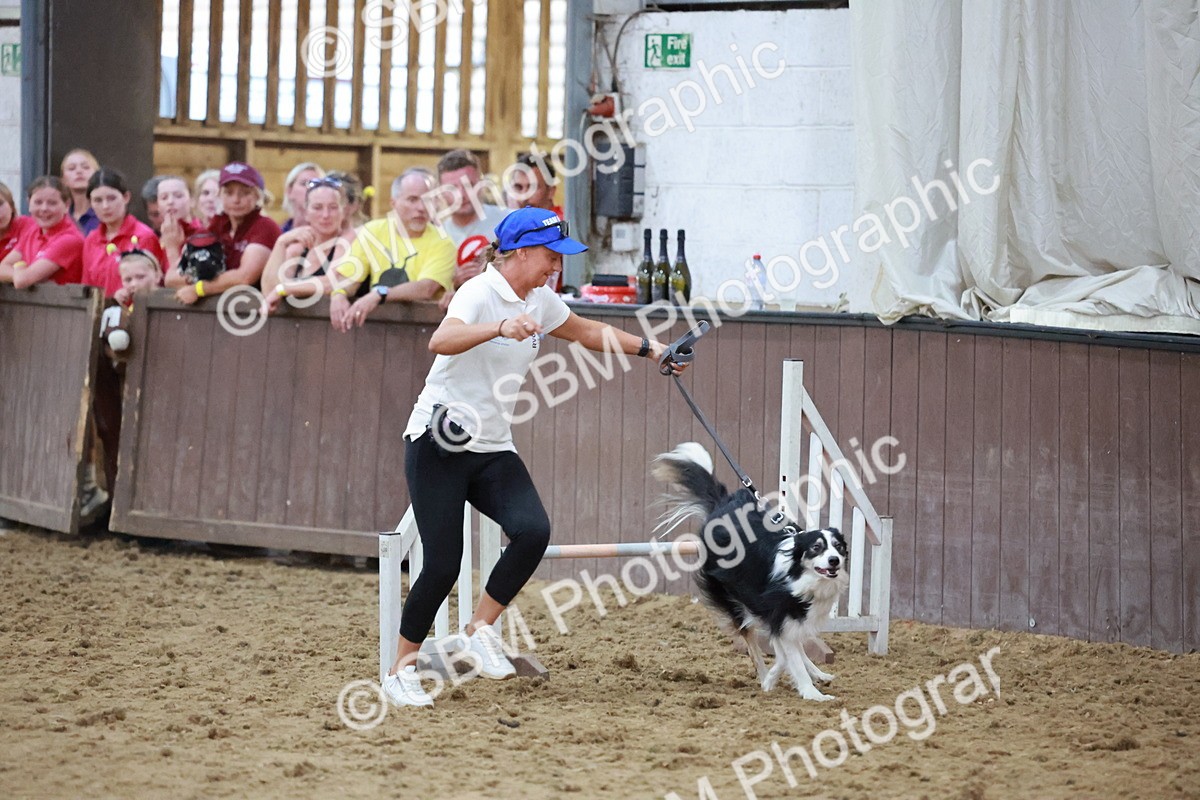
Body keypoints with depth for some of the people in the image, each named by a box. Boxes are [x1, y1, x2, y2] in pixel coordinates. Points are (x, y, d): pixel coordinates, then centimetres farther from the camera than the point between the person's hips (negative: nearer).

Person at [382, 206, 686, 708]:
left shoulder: (540, 302, 8)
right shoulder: (480, 293, -16)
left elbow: (586, 332, 29)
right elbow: (441, 341, -36)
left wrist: (649, 349, 27)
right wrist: (501, 327, -52)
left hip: (493, 450, 7)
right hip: (438, 445, -7)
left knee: (533, 531, -19)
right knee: (442, 566, -10)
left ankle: (481, 629, 0)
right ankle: (401, 671, 8)